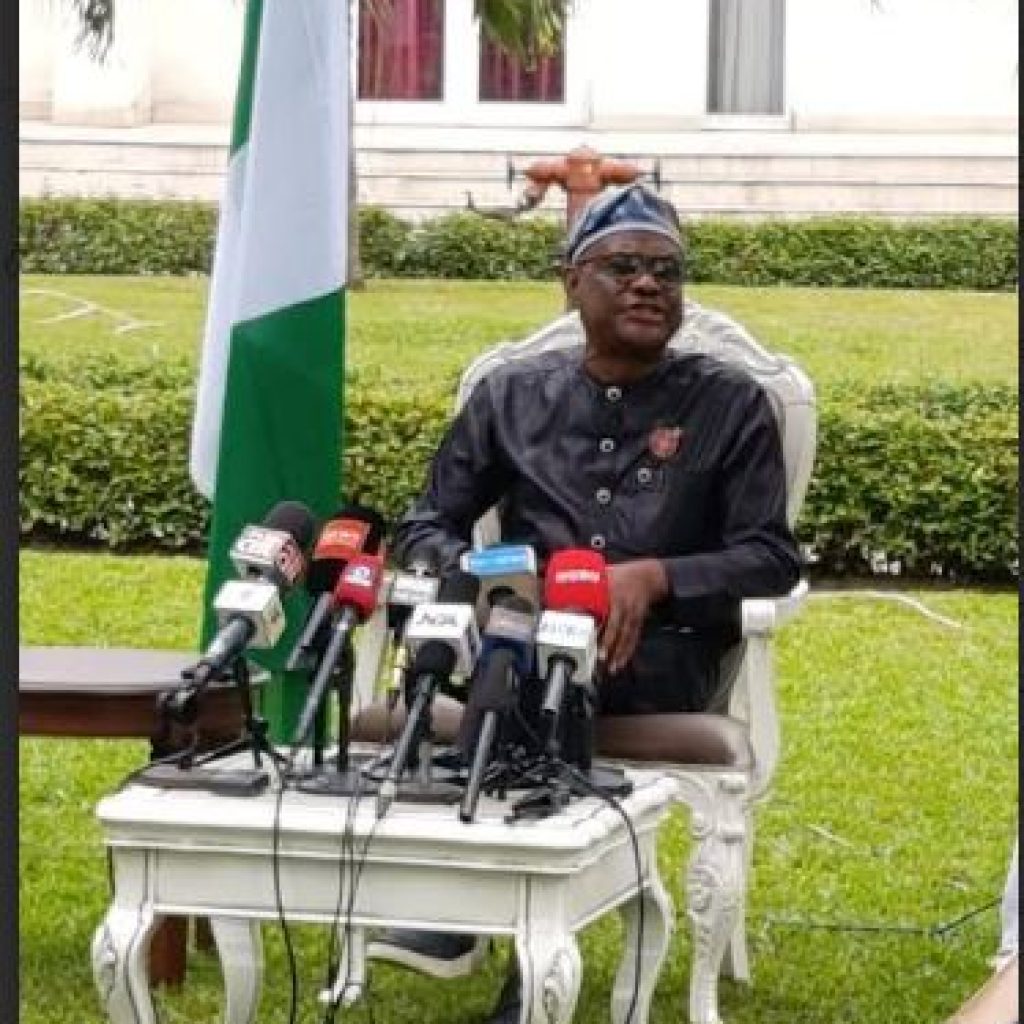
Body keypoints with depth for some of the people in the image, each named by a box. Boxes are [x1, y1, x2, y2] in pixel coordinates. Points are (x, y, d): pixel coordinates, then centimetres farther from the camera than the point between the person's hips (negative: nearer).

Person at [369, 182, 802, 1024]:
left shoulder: (732, 404, 6)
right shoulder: (511, 396, 13)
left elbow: (772, 560, 0)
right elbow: (425, 528, 12)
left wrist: (657, 576, -19)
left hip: (664, 657, -2)